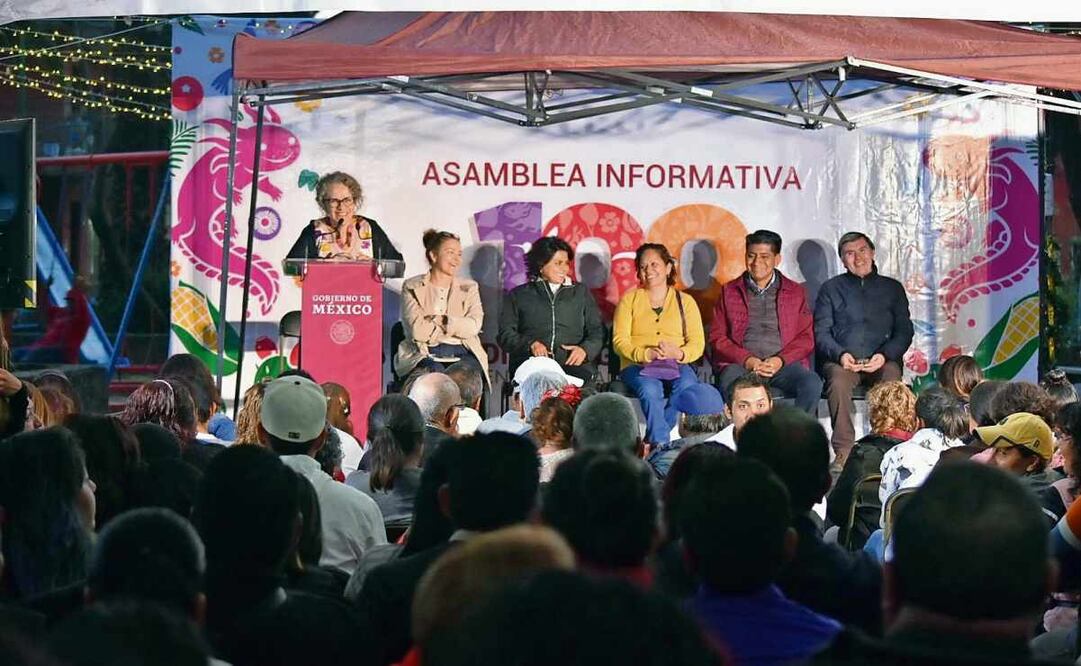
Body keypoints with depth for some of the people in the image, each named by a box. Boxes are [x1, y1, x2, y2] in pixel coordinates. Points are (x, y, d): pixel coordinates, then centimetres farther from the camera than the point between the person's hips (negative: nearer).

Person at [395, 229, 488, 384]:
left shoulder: (469, 288, 19)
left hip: (462, 353, 2)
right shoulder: (412, 288, 9)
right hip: (425, 353, -2)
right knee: (435, 372, -36)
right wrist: (457, 326, -1)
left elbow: (474, 326, 0)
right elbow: (417, 330, -7)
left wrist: (442, 320, -8)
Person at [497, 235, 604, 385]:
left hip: (573, 364, 1)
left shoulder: (581, 292, 24)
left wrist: (585, 349, -5)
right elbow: (506, 333, 9)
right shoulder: (518, 295, 19)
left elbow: (597, 331, 18)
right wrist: (530, 344, -11)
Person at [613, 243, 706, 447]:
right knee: (650, 390, -36)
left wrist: (679, 353, -16)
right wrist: (646, 354, -17)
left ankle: (653, 440, -25)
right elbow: (619, 341, 3)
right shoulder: (630, 299, 15)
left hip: (676, 366, 1)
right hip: (637, 366, -1)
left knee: (687, 387, -34)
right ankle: (661, 444, -31)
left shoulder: (685, 301, 17)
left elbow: (697, 343, 7)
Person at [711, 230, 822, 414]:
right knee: (731, 387, -37)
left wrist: (780, 360, -9)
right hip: (740, 364, -1)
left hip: (784, 363, 1)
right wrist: (747, 360, -8)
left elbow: (806, 338, 10)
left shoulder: (795, 292, 17)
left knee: (813, 384, -31)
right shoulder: (729, 292, 17)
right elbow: (717, 337, 10)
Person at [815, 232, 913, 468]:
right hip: (841, 360, 0)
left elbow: (904, 331, 12)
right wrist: (840, 355, -12)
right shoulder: (831, 288, 19)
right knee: (838, 380, -36)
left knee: (892, 378, -36)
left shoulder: (892, 288, 20)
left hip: (882, 361, 0)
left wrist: (884, 355, -9)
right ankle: (843, 452, -37)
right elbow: (821, 332, 10)